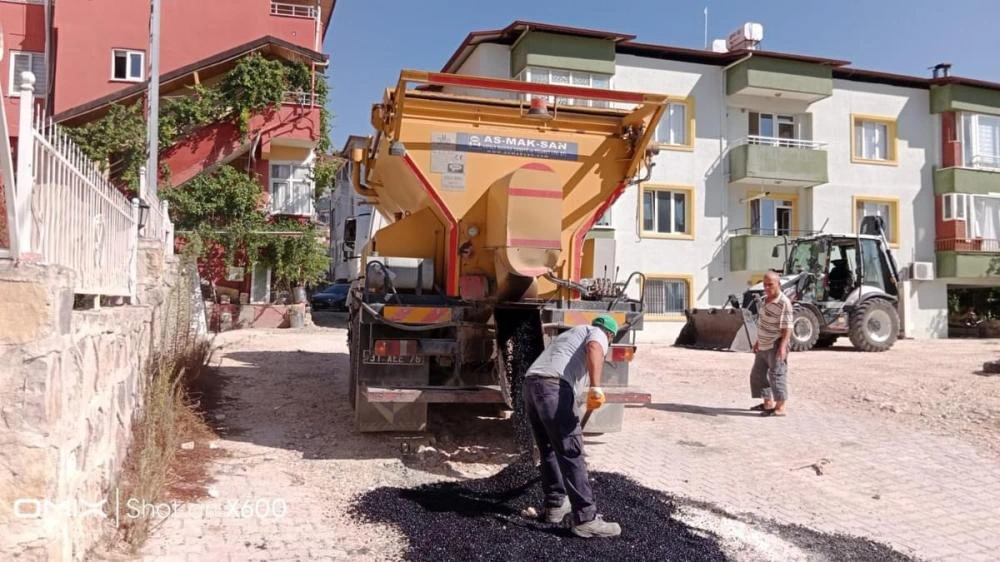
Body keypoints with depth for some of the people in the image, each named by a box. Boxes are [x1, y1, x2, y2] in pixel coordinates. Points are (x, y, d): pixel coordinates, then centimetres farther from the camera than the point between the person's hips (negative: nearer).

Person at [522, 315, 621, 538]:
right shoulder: (597, 334, 14)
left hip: (531, 382, 8)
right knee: (571, 453, -8)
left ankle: (555, 505, 30)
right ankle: (586, 519, -8)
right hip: (554, 386, -8)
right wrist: (596, 387, -23)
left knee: (549, 450, 20)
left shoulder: (572, 333, 38)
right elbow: (594, 349, -12)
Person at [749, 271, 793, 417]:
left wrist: (783, 346, -28)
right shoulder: (766, 299, 10)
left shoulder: (783, 303, -18)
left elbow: (787, 327, -21)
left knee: (777, 375, -5)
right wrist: (758, 341, 22)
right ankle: (768, 403, 28)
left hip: (775, 346, -10)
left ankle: (780, 407, 3)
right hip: (763, 346, 10)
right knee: (758, 374, 16)